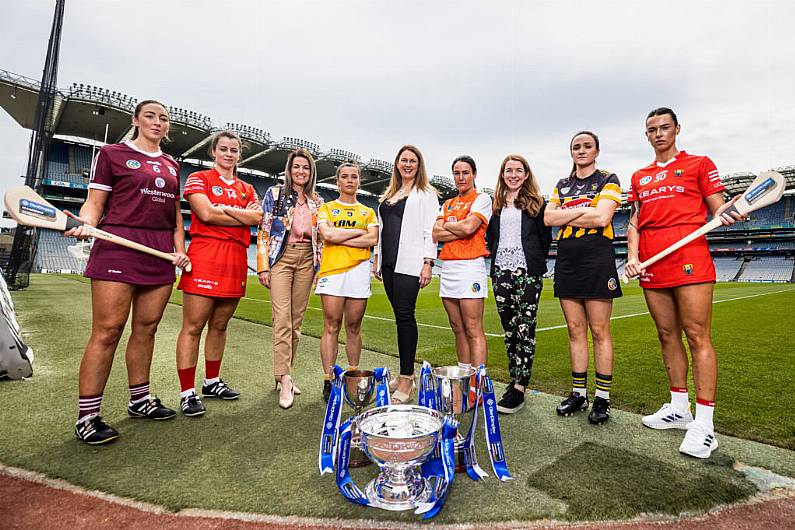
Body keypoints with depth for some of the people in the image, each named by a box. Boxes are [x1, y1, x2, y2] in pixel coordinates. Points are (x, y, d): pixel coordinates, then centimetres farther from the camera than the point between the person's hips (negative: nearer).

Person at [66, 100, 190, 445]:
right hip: (119, 247, -5)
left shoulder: (171, 165, 20)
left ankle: (139, 400, 21)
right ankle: (87, 416, 4)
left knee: (146, 328, 8)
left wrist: (179, 248, 10)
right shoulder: (112, 153, 6)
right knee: (107, 332, -7)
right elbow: (94, 203, 2)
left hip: (160, 254, 5)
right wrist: (86, 224, -18)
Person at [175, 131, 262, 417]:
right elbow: (206, 214, -11)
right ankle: (187, 393, 4)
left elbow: (258, 217, 2)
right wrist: (244, 216, -2)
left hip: (235, 259, 5)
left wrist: (224, 209, -7)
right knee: (193, 326, -4)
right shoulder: (199, 178, 7)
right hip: (204, 256, -5)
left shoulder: (247, 189, 21)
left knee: (219, 325, 12)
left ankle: (212, 382, 25)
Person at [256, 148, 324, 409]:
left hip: (307, 261, 3)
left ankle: (283, 372, 18)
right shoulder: (275, 194, 5)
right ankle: (285, 380, -9)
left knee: (296, 320, 5)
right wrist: (263, 266, -7)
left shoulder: (317, 201, 14)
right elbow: (263, 232, 0)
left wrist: (320, 268, 9)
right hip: (281, 258, -3)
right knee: (282, 319, -12)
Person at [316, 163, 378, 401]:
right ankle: (328, 381, 2)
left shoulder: (368, 212, 18)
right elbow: (327, 234, -5)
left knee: (354, 327, 5)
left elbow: (373, 240, 0)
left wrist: (340, 237, -4)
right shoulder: (326, 208, 15)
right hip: (332, 270, -1)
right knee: (331, 326, -3)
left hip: (358, 270, 2)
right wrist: (359, 232, 0)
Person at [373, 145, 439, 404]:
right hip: (389, 263, 6)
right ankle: (407, 373, 18)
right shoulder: (388, 195, 22)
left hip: (410, 263, -6)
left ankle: (406, 378, -2)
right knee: (401, 316, 9)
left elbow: (430, 230, -5)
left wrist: (428, 263, -13)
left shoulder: (426, 193, 4)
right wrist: (377, 259, 16)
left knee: (405, 315, -9)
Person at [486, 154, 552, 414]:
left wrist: (536, 263, 0)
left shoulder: (536, 203, 6)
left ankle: (519, 389, -3)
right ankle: (515, 380, 19)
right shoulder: (496, 205, 17)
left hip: (527, 272, -4)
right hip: (501, 272, 4)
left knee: (525, 329, -5)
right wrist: (497, 257, 10)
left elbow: (545, 237, 4)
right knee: (509, 328, 8)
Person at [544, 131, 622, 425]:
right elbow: (548, 218, 3)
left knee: (600, 331, -2)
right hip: (566, 260, 5)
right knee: (575, 330, 8)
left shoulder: (608, 179, 4)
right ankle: (579, 394, 17)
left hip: (597, 260, -4)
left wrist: (565, 216, -4)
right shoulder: (562, 185, 18)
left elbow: (602, 217, -12)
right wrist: (583, 210, -7)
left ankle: (602, 398, 8)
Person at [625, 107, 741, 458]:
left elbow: (718, 211, 6)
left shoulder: (699, 164, 10)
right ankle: (679, 409, 22)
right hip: (651, 266, 5)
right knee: (667, 336, 10)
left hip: (690, 259, -4)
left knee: (697, 336, -6)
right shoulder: (639, 177, 20)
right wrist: (633, 256, 1)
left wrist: (724, 214, -18)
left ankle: (704, 424, 0)